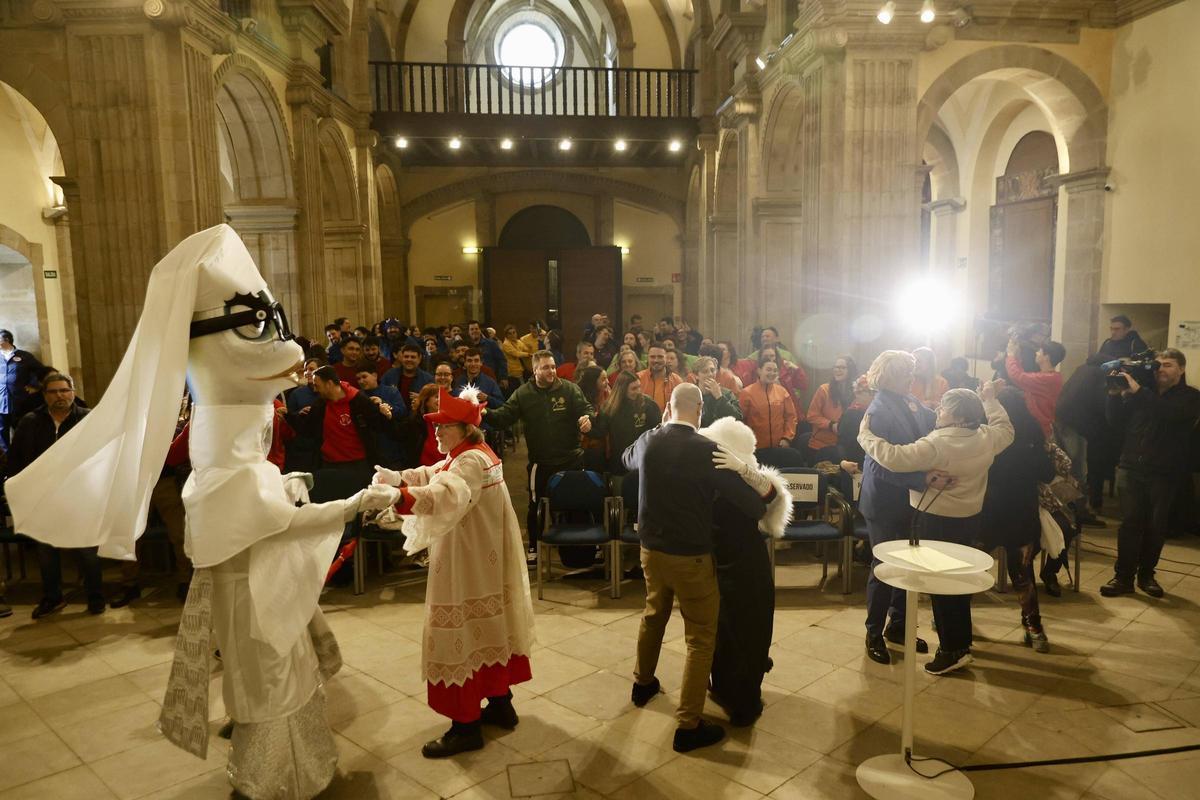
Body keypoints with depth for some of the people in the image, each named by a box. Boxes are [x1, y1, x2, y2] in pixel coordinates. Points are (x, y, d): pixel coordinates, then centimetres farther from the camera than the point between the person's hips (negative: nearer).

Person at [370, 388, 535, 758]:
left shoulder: (473, 462, -23)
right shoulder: (472, 454, 11)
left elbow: (445, 495, -43)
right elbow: (432, 475, 5)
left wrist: (399, 495, -56)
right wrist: (399, 478, -13)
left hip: (468, 569, -11)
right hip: (483, 565, 11)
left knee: (461, 639, -1)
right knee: (487, 632, 19)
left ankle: (466, 727, 11)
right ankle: (500, 704, 32)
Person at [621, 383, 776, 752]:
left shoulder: (648, 441, -4)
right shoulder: (706, 451, -20)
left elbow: (626, 459, 22)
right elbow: (752, 502, -19)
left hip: (651, 548, 6)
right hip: (690, 555, -6)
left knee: (653, 615, 28)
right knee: (701, 637, 5)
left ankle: (643, 683, 48)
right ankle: (688, 726, 8)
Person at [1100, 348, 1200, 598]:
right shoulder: (1144, 393, 10)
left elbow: (1170, 413, -21)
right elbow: (1116, 421, 8)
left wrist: (1138, 391, -23)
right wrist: (1115, 395, -7)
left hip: (1164, 473, -1)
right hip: (1130, 468, 2)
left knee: (1156, 526, 6)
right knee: (1130, 523, -3)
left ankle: (1146, 574, 20)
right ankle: (1123, 577, -1)